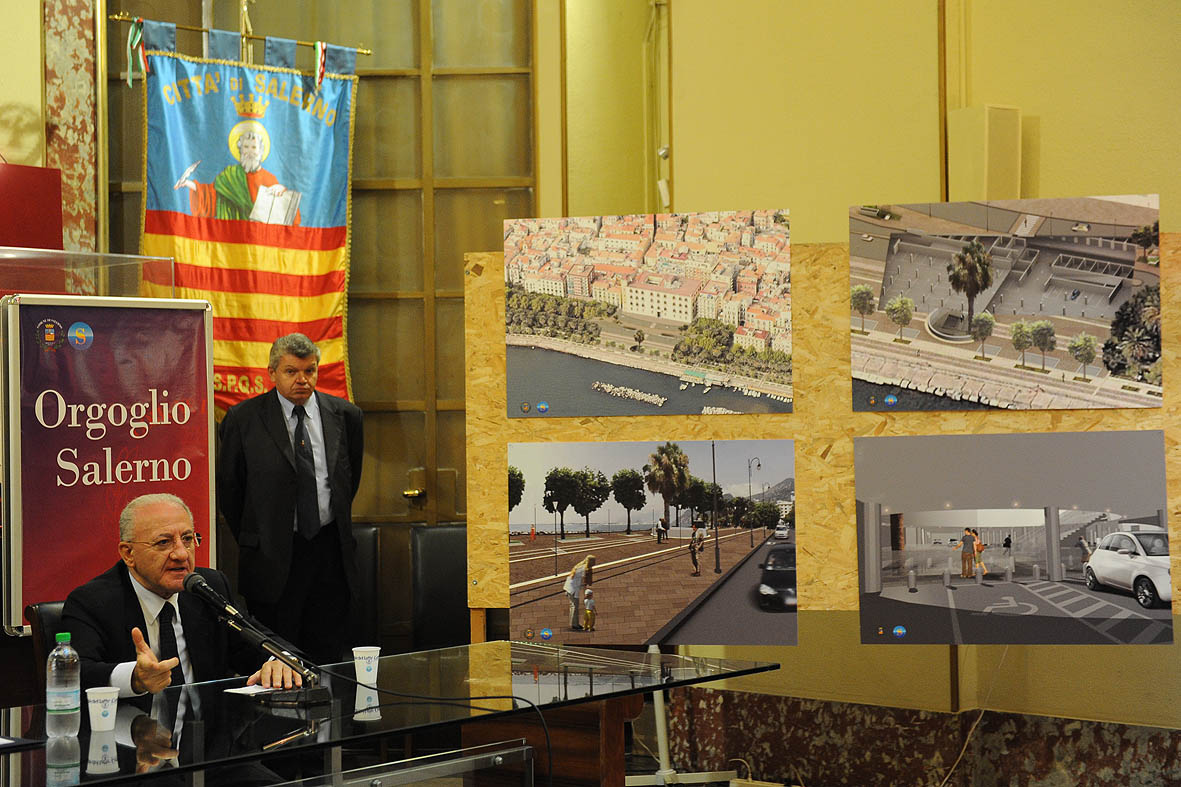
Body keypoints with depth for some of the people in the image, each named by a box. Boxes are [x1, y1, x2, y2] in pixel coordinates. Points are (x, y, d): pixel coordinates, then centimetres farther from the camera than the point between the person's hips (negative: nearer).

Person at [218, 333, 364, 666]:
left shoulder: (345, 415, 4)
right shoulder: (243, 419, -4)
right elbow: (228, 488, 5)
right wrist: (252, 540, 8)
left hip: (330, 550, 3)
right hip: (273, 557, -2)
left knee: (328, 655, 7)